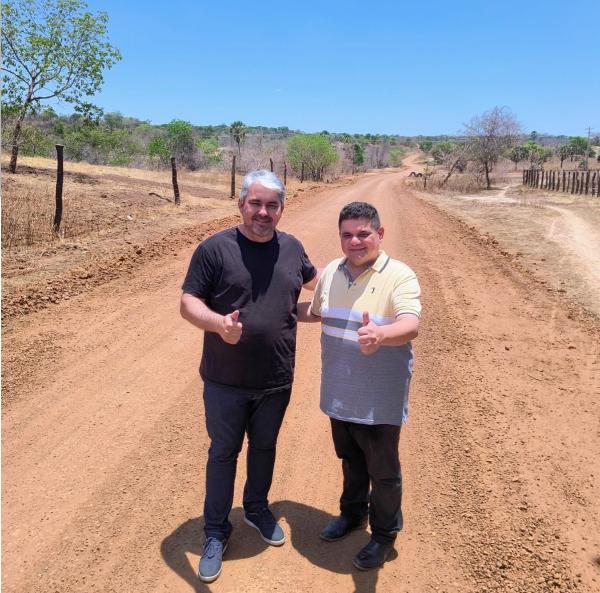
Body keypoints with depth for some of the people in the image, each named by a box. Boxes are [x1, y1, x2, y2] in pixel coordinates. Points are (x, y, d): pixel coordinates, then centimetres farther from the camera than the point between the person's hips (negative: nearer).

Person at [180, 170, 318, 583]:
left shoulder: (292, 248, 2)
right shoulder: (215, 249, -12)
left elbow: (314, 281, 22)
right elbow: (188, 302, -13)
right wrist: (218, 323, -31)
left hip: (276, 381, 3)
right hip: (225, 382, -3)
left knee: (264, 448, 22)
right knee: (224, 453, 13)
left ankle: (257, 509, 46)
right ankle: (216, 533, 32)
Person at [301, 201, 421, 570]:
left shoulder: (400, 276, -18)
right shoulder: (331, 272, 1)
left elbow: (411, 326, -34)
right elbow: (317, 312, 18)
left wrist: (379, 334, -53)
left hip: (379, 402, -5)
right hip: (339, 397, 5)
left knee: (383, 471, 14)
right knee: (351, 460, 26)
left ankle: (384, 534, 38)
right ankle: (353, 513, 51)